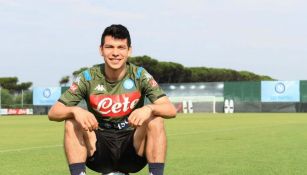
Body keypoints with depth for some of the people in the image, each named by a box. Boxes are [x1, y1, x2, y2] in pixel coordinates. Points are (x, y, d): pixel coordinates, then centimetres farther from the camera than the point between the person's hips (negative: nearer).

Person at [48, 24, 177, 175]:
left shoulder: (139, 75, -8)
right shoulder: (89, 77, -7)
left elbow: (171, 110, -16)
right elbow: (53, 112, -10)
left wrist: (149, 108, -39)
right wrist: (75, 110, -33)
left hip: (132, 147, -1)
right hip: (99, 148, 1)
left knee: (156, 120, -26)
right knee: (72, 123, -23)